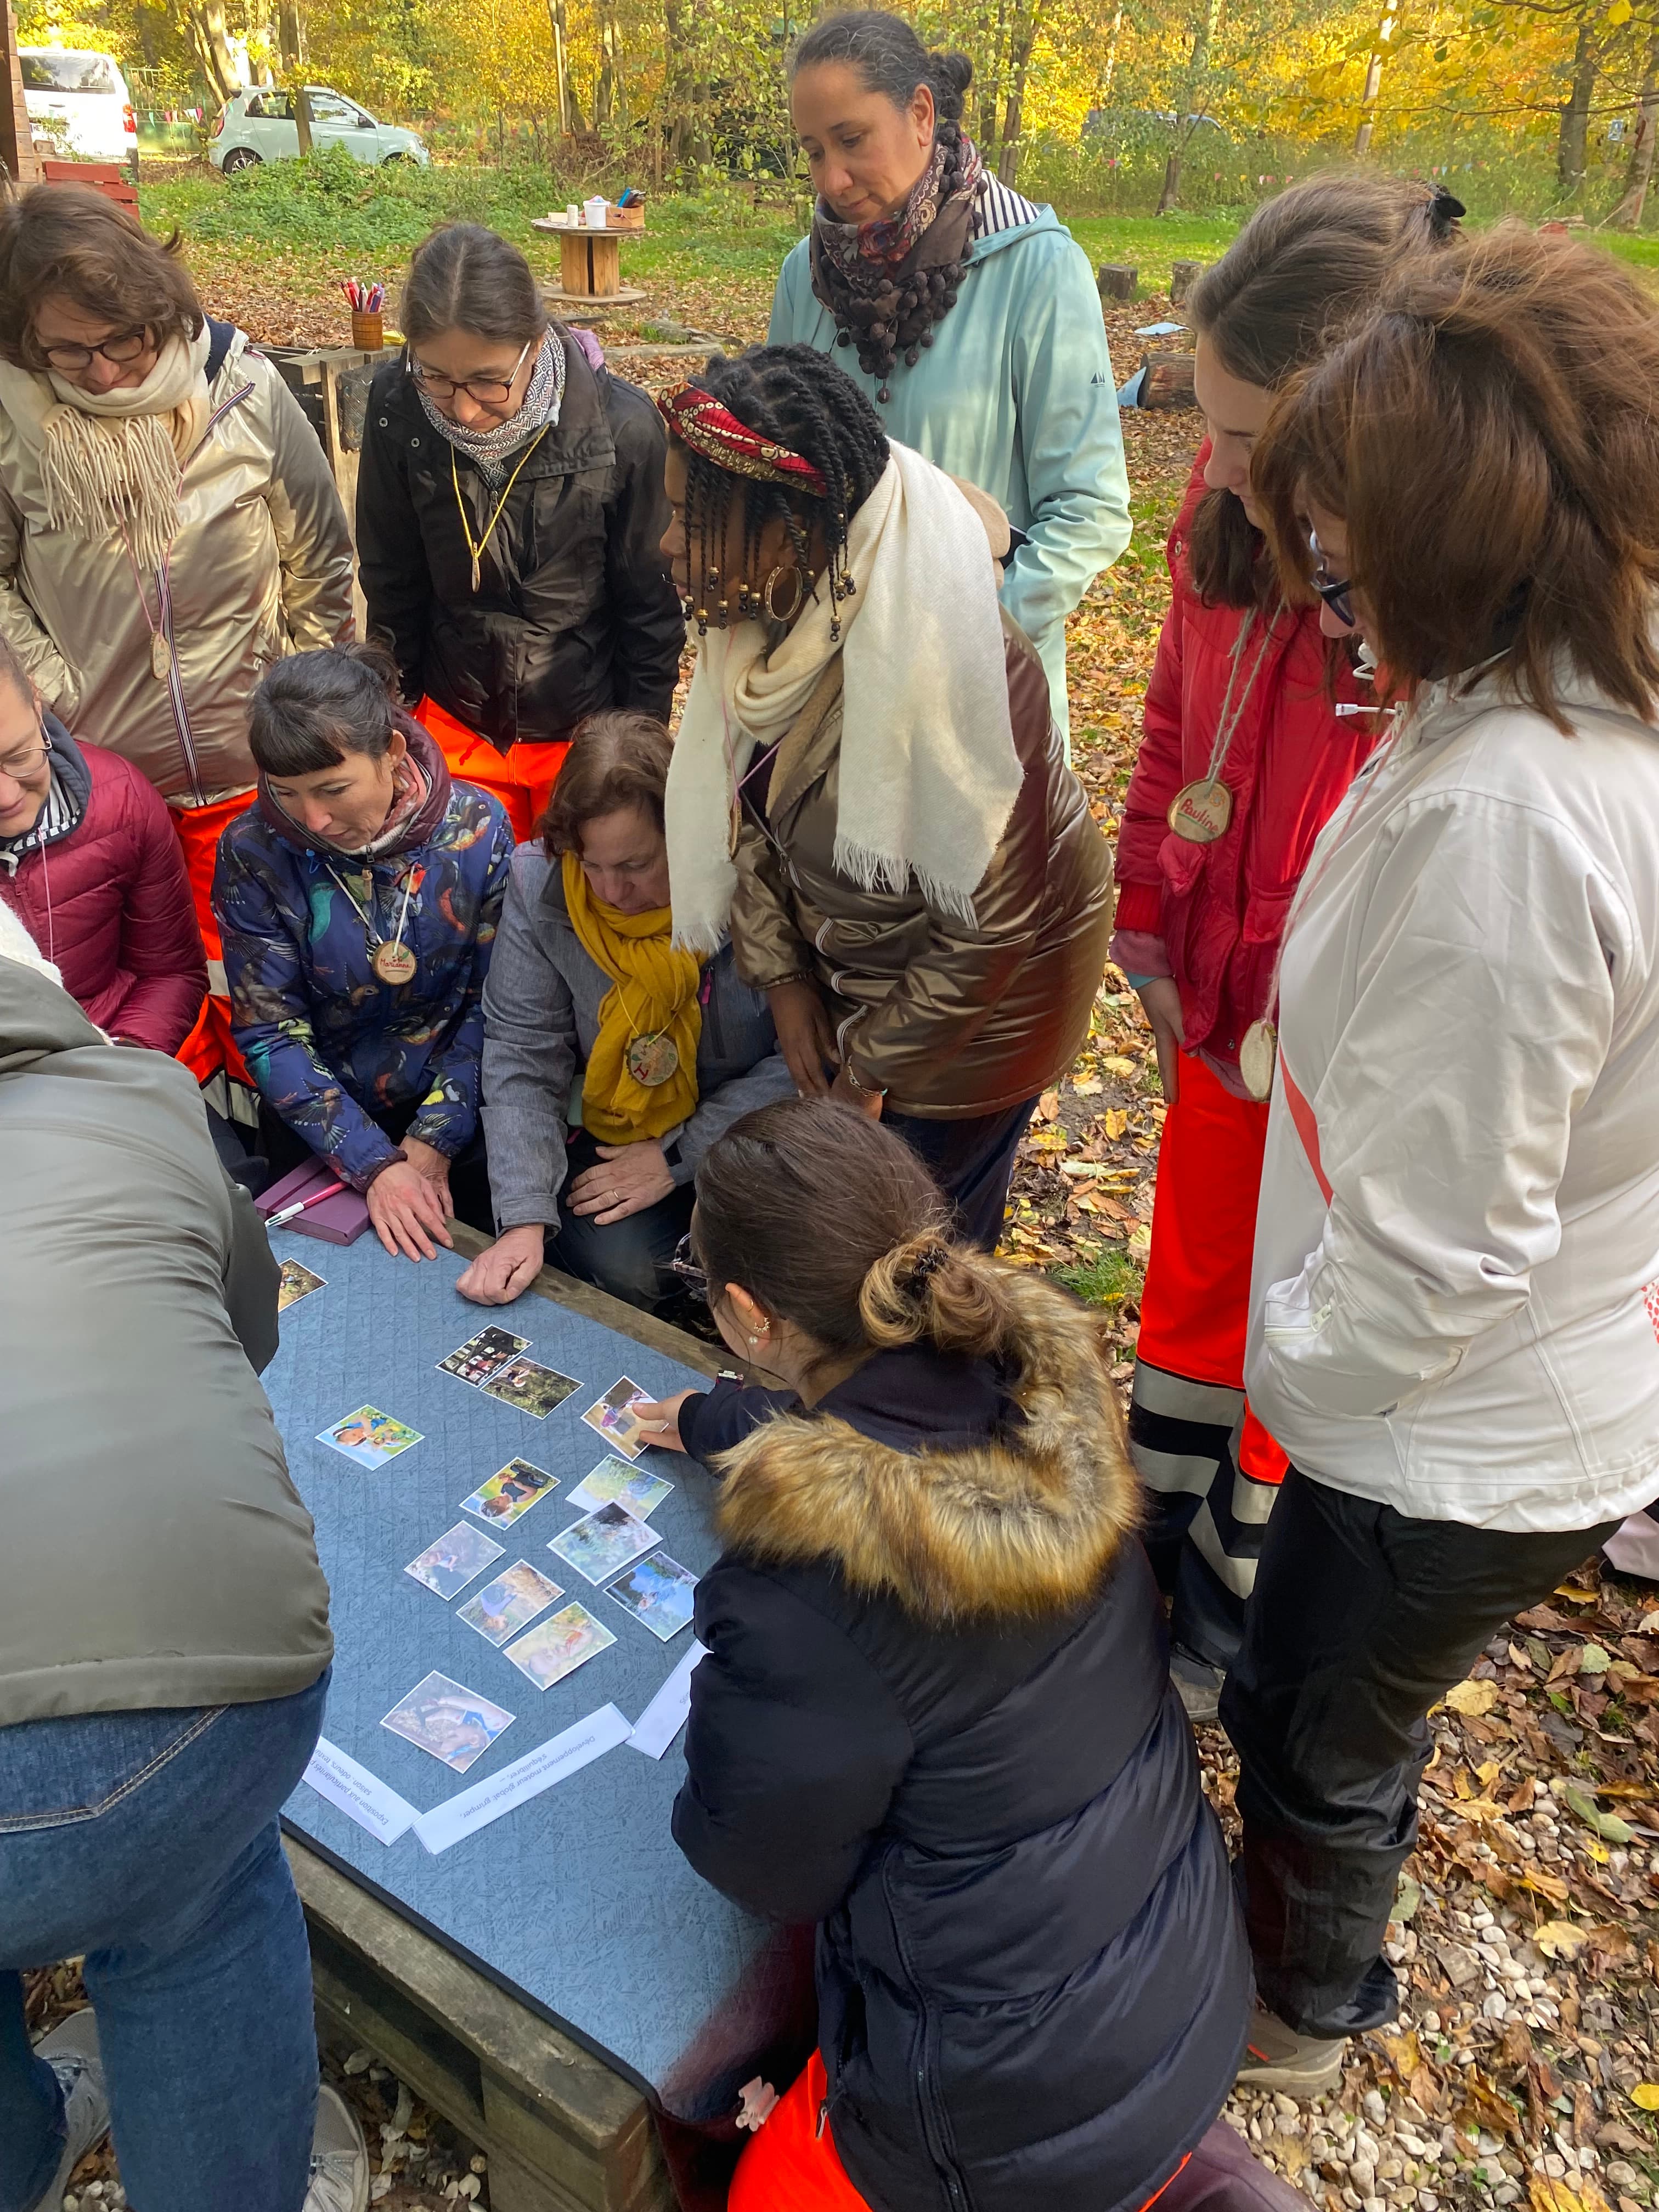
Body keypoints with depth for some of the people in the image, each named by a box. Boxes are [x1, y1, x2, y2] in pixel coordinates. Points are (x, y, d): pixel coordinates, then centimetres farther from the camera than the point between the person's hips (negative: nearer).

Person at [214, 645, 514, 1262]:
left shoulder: (476, 827, -14)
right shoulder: (252, 852, -14)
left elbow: (493, 1004, -7)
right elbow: (270, 1032, -11)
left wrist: (433, 1140, -13)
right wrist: (372, 1163, -20)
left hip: (460, 1109, 0)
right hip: (320, 1124, 0)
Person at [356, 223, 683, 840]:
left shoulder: (622, 426, -19)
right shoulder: (398, 409, -13)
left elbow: (650, 610, -7)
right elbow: (392, 586, 1)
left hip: (584, 731, -2)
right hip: (455, 726, 2)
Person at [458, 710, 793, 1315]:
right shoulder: (539, 882, -12)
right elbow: (521, 1052, -11)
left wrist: (680, 1157, -16)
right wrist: (524, 1219, -21)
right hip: (609, 1135, 2)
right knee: (618, 1264, -24)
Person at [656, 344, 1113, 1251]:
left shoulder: (932, 672, -35)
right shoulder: (770, 615, -12)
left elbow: (990, 925, -27)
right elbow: (744, 802, 1)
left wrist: (875, 1059, -15)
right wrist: (783, 976, -5)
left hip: (977, 991, -7)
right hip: (850, 961, 7)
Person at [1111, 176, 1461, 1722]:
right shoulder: (1232, 505, -7)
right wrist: (1148, 921, 4)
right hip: (1221, 1009, 6)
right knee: (1194, 1279, 23)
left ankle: (1234, 1599, 43)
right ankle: (1152, 1537, 49)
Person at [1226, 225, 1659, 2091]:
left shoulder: (1503, 813, -35)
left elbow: (1439, 1231, -29)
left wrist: (1293, 1372, -11)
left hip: (1456, 1446, -8)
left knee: (1312, 1733, 21)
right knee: (1324, 1707, 31)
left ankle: (1298, 2011, 52)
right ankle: (1314, 1941, 60)